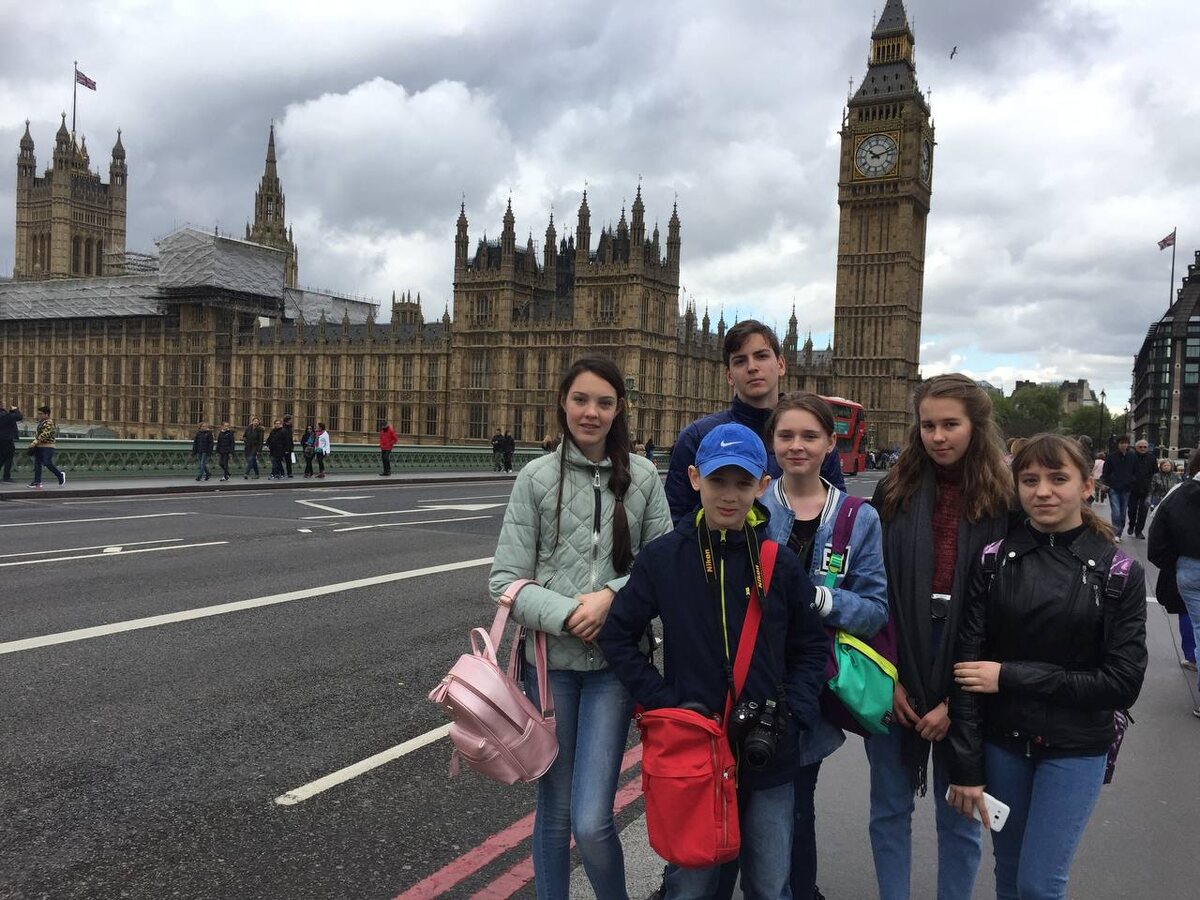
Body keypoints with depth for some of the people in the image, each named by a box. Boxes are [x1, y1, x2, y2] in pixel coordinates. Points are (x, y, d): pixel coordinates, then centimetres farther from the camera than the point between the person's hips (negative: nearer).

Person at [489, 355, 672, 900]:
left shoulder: (642, 477, 0)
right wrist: (567, 614, -16)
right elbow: (505, 580, -3)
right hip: (550, 660, 1)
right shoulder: (537, 477, -2)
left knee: (591, 823, -5)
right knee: (554, 812, 14)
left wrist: (612, 596, -14)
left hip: (615, 662, 0)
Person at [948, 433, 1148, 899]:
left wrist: (1011, 677, -15)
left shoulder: (1119, 575, -6)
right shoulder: (993, 561, -5)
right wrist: (966, 767, -11)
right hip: (1002, 742, 2)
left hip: (1075, 750, -1)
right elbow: (967, 664, -8)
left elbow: (1123, 683, -10)